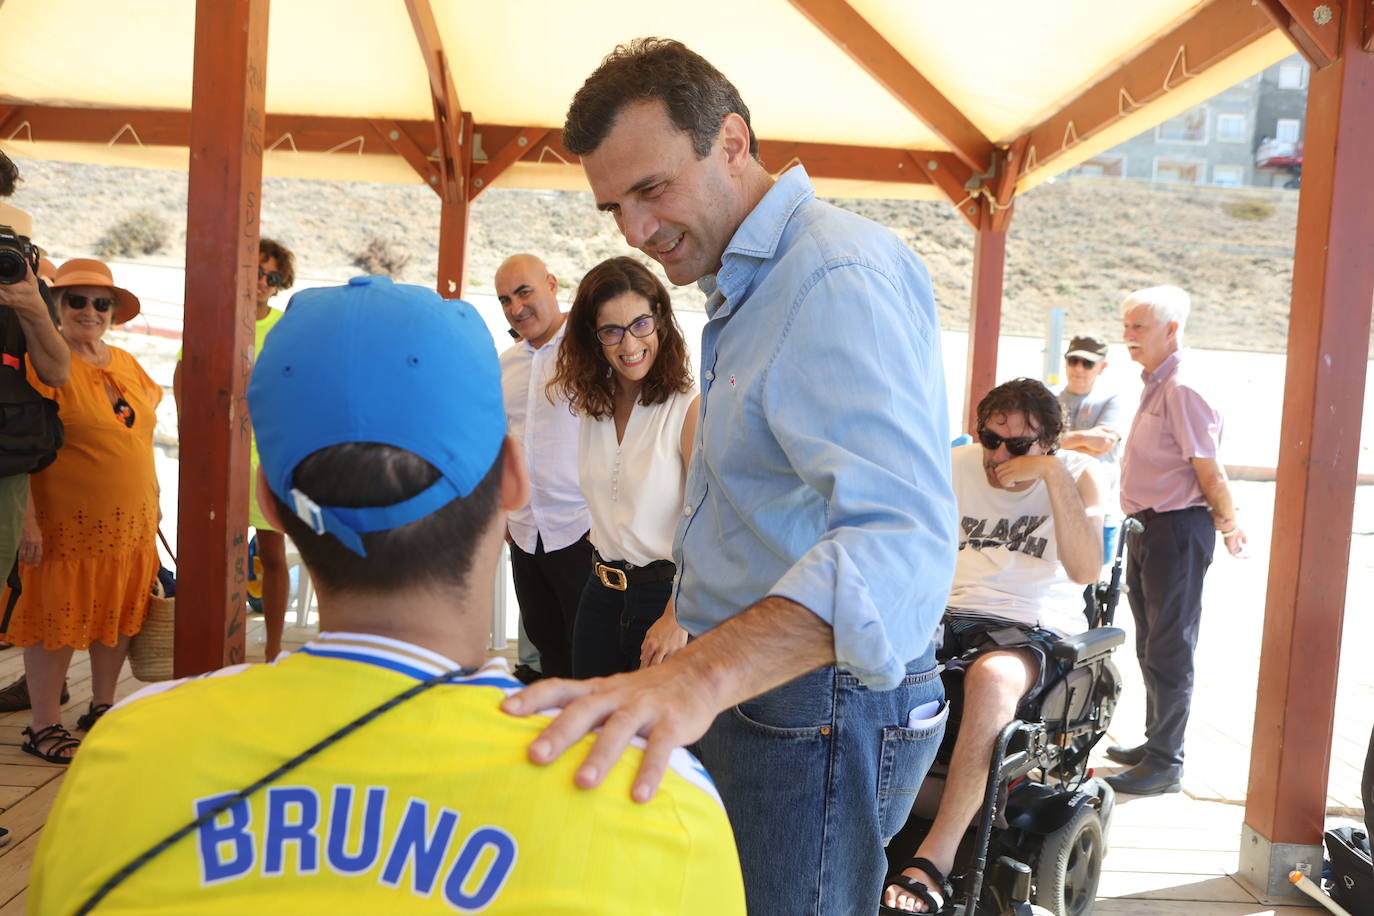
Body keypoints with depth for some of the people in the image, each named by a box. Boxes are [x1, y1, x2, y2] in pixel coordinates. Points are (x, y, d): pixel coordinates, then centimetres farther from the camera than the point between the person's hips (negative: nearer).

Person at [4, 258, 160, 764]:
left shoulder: (127, 364, 12)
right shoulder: (44, 362, -10)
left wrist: (152, 505, 17)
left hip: (130, 522, 7)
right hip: (68, 522, -7)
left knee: (118, 613, 13)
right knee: (58, 617, 2)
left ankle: (102, 707, 30)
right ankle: (44, 726, 15)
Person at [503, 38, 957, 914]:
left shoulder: (843, 276, -21)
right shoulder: (748, 288, 14)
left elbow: (902, 538, -37)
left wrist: (701, 674, -49)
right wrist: (690, 626, 18)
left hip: (818, 706, -10)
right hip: (751, 684, 10)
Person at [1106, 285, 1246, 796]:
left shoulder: (1183, 389, -18)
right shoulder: (1155, 385, 14)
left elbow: (1210, 472, -18)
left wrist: (1228, 524, -5)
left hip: (1177, 531, -10)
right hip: (1147, 528, 10)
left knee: (1169, 649, -3)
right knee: (1151, 646, 19)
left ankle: (1165, 764, 7)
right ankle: (1156, 742, 33)